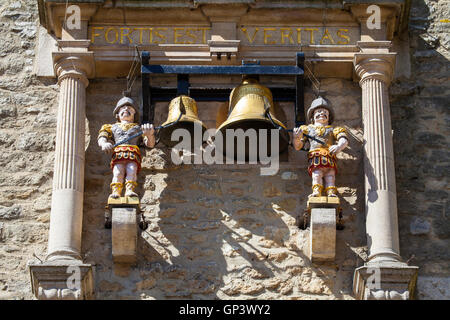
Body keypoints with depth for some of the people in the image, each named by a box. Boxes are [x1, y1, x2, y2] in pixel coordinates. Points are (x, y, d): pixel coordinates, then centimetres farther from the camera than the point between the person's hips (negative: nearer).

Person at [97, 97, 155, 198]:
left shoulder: (138, 128, 31)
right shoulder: (112, 127, 34)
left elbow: (150, 144, 20)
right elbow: (102, 138, 18)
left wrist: (149, 135, -4)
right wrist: (104, 144, -8)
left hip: (133, 154, 0)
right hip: (118, 153, 0)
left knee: (131, 170, -30)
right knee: (118, 172, -27)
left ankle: (130, 190, -45)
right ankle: (116, 192, -42)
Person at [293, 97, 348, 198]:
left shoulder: (333, 130, 28)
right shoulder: (307, 129, 29)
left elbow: (344, 141, 9)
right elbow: (297, 147, 21)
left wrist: (339, 146, -16)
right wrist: (297, 138, -3)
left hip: (329, 157, 0)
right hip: (315, 158, 0)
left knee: (330, 176, -20)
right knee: (316, 174, -25)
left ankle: (331, 193, -36)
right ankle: (316, 192, -41)